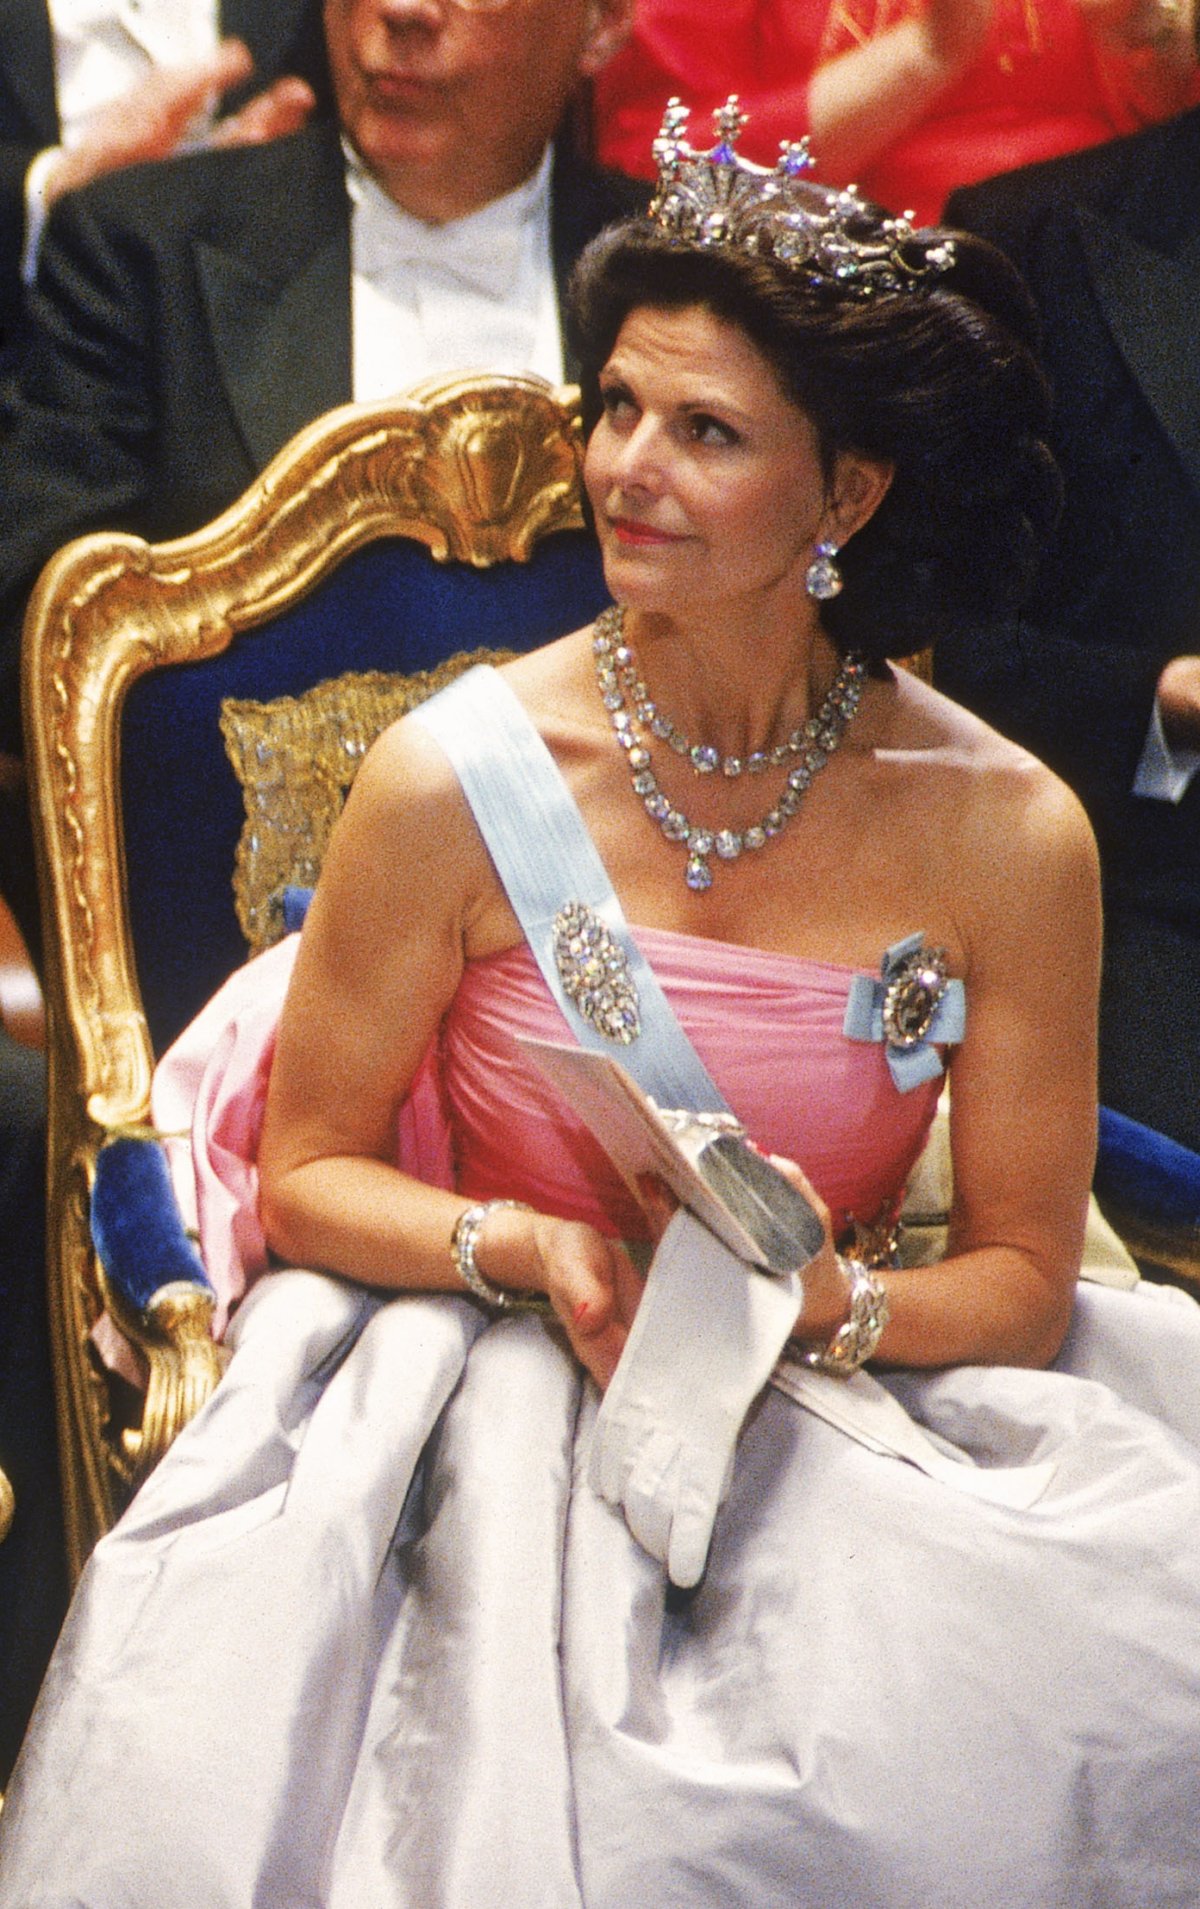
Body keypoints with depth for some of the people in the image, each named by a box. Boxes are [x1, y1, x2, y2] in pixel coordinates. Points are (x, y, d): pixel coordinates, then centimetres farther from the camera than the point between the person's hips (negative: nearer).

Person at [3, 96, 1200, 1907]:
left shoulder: (1005, 835, -4)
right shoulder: (459, 787, -6)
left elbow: (1025, 1277, 1)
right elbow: (307, 1171, 3)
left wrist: (824, 1306, -19)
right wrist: (531, 1252, -16)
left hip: (852, 1406, 2)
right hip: (490, 1397, -1)